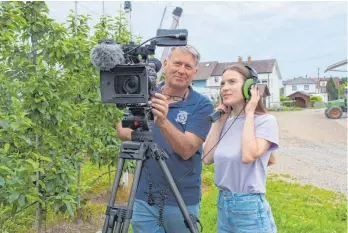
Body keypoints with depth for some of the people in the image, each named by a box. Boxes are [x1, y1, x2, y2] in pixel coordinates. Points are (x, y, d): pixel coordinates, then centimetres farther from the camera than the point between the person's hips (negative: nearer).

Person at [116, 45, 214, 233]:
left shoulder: (202, 105, -9)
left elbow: (186, 150, -19)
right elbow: (124, 133, 6)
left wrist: (162, 121, -33)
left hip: (182, 201, -2)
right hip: (144, 198, 2)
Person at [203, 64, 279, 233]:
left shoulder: (266, 120, -11)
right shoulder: (227, 122, 7)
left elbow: (249, 156, -27)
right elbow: (207, 158, 1)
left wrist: (249, 113, -17)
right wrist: (218, 121, 1)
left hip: (250, 208, -6)